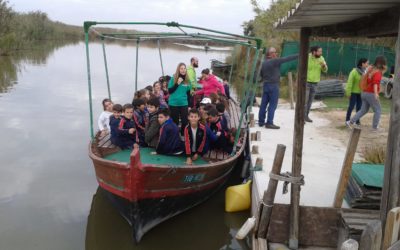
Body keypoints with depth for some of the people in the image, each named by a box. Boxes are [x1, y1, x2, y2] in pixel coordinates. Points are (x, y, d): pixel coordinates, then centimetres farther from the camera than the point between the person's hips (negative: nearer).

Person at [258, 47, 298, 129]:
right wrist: (298, 55, -6)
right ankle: (269, 123, -5)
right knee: (272, 105, -4)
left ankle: (261, 122, 14)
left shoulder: (264, 63, 10)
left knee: (263, 104, 9)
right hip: (273, 85, -8)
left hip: (265, 85, 8)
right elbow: (287, 58, -11)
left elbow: (261, 74, 19)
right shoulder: (275, 61, -13)